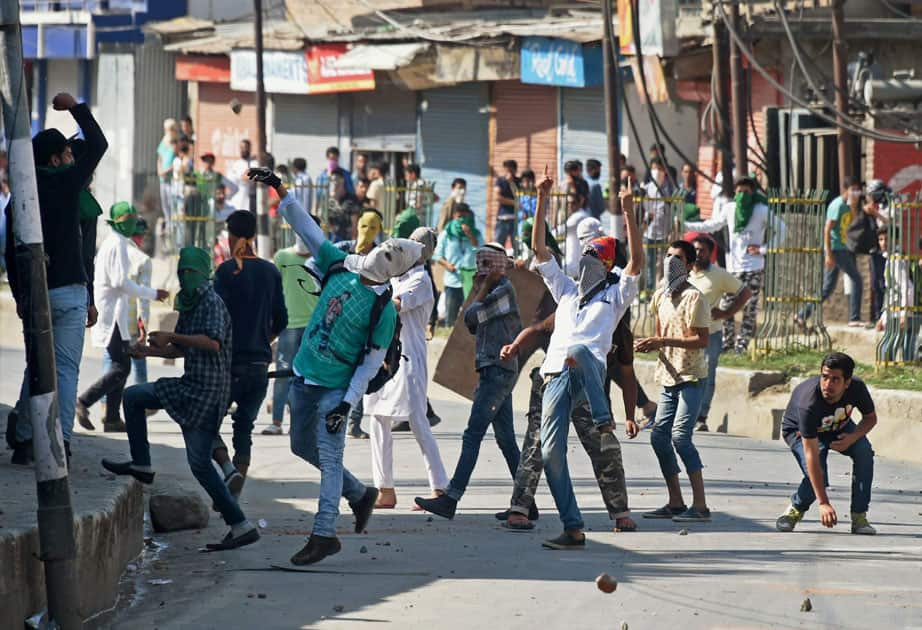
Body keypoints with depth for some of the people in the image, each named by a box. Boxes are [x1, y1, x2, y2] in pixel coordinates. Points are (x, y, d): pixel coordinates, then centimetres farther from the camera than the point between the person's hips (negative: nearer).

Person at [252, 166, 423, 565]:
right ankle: (360, 494, 33)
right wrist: (280, 190, -3)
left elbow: (372, 363, -13)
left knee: (329, 456, -8)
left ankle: (324, 534, -5)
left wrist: (347, 403, -17)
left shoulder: (384, 310, -16)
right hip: (305, 374, 7)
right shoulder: (341, 266, 0)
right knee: (302, 446, 17)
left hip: (336, 387, -7)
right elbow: (306, 227, 4)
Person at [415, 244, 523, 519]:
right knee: (506, 439, 10)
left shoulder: (504, 289, -9)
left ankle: (450, 500, -17)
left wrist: (484, 287, -4)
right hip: (495, 372, 10)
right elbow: (473, 324, 16)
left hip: (498, 370, -10)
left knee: (472, 436, -13)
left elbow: (471, 317, -13)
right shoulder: (494, 290, 19)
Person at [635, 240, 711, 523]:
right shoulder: (660, 296, 12)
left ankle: (700, 505, -16)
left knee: (680, 436, -17)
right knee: (659, 437, 6)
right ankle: (675, 503, 17)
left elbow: (701, 340, -18)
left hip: (691, 377, -8)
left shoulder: (693, 297, -12)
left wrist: (662, 341, -22)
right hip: (669, 377, 8)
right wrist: (649, 344, -1)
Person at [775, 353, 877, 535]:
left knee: (864, 451, -25)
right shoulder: (808, 404, -41)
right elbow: (811, 456, -41)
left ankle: (859, 517, -16)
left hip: (839, 427, 4)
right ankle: (796, 509, 8)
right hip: (799, 431, -4)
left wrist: (853, 437, -29)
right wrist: (823, 503, -44)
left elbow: (871, 418, -6)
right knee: (817, 476, -27)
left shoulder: (857, 388, -29)